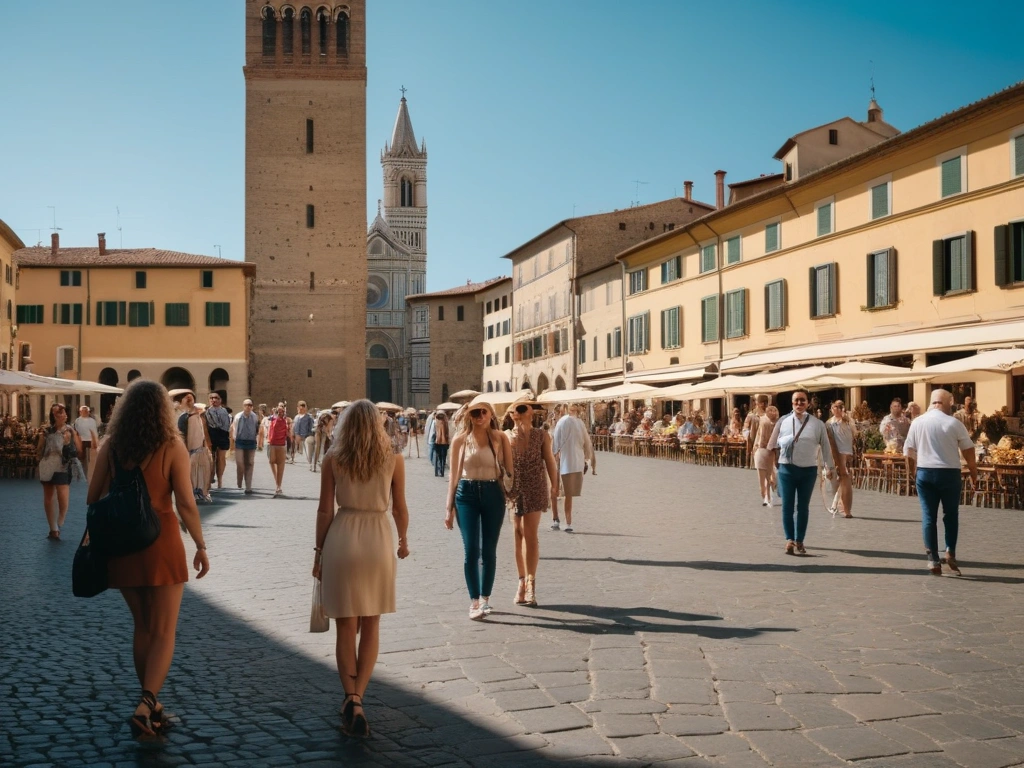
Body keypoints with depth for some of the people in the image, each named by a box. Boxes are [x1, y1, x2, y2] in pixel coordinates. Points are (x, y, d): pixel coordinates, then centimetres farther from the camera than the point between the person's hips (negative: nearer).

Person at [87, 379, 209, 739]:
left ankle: (152, 705, 26)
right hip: (160, 543, -4)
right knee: (163, 631, 4)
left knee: (142, 626, 19)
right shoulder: (172, 447, -9)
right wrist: (201, 546, -4)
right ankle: (146, 706, -11)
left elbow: (92, 499, 3)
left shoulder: (110, 447, 0)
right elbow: (185, 504, -12)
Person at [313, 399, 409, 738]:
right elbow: (399, 508, 4)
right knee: (370, 625, 12)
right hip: (378, 539, 0)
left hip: (342, 539, 0)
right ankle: (358, 696, 4)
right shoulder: (394, 460, -1)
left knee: (346, 627, 8)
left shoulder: (333, 459, -2)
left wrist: (319, 551, 7)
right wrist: (403, 540, 21)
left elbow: (325, 510, -2)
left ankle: (351, 698, -3)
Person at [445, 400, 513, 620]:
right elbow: (454, 475, 6)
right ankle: (474, 601, 2)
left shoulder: (500, 438, 3)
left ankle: (485, 598, 19)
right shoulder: (461, 440, 3)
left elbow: (509, 469, 6)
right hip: (466, 493, -1)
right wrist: (449, 507, 4)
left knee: (489, 550, 7)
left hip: (493, 493, 1)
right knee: (471, 550, -5)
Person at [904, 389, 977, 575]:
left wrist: (914, 473, 19)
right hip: (949, 473, -2)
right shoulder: (954, 423, -6)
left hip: (924, 472, 2)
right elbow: (968, 451, -2)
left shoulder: (917, 423, 3)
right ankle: (950, 552, 3)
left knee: (928, 516, 5)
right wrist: (974, 473, 10)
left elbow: (909, 452, 6)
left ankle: (933, 559, 3)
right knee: (951, 514, 13)